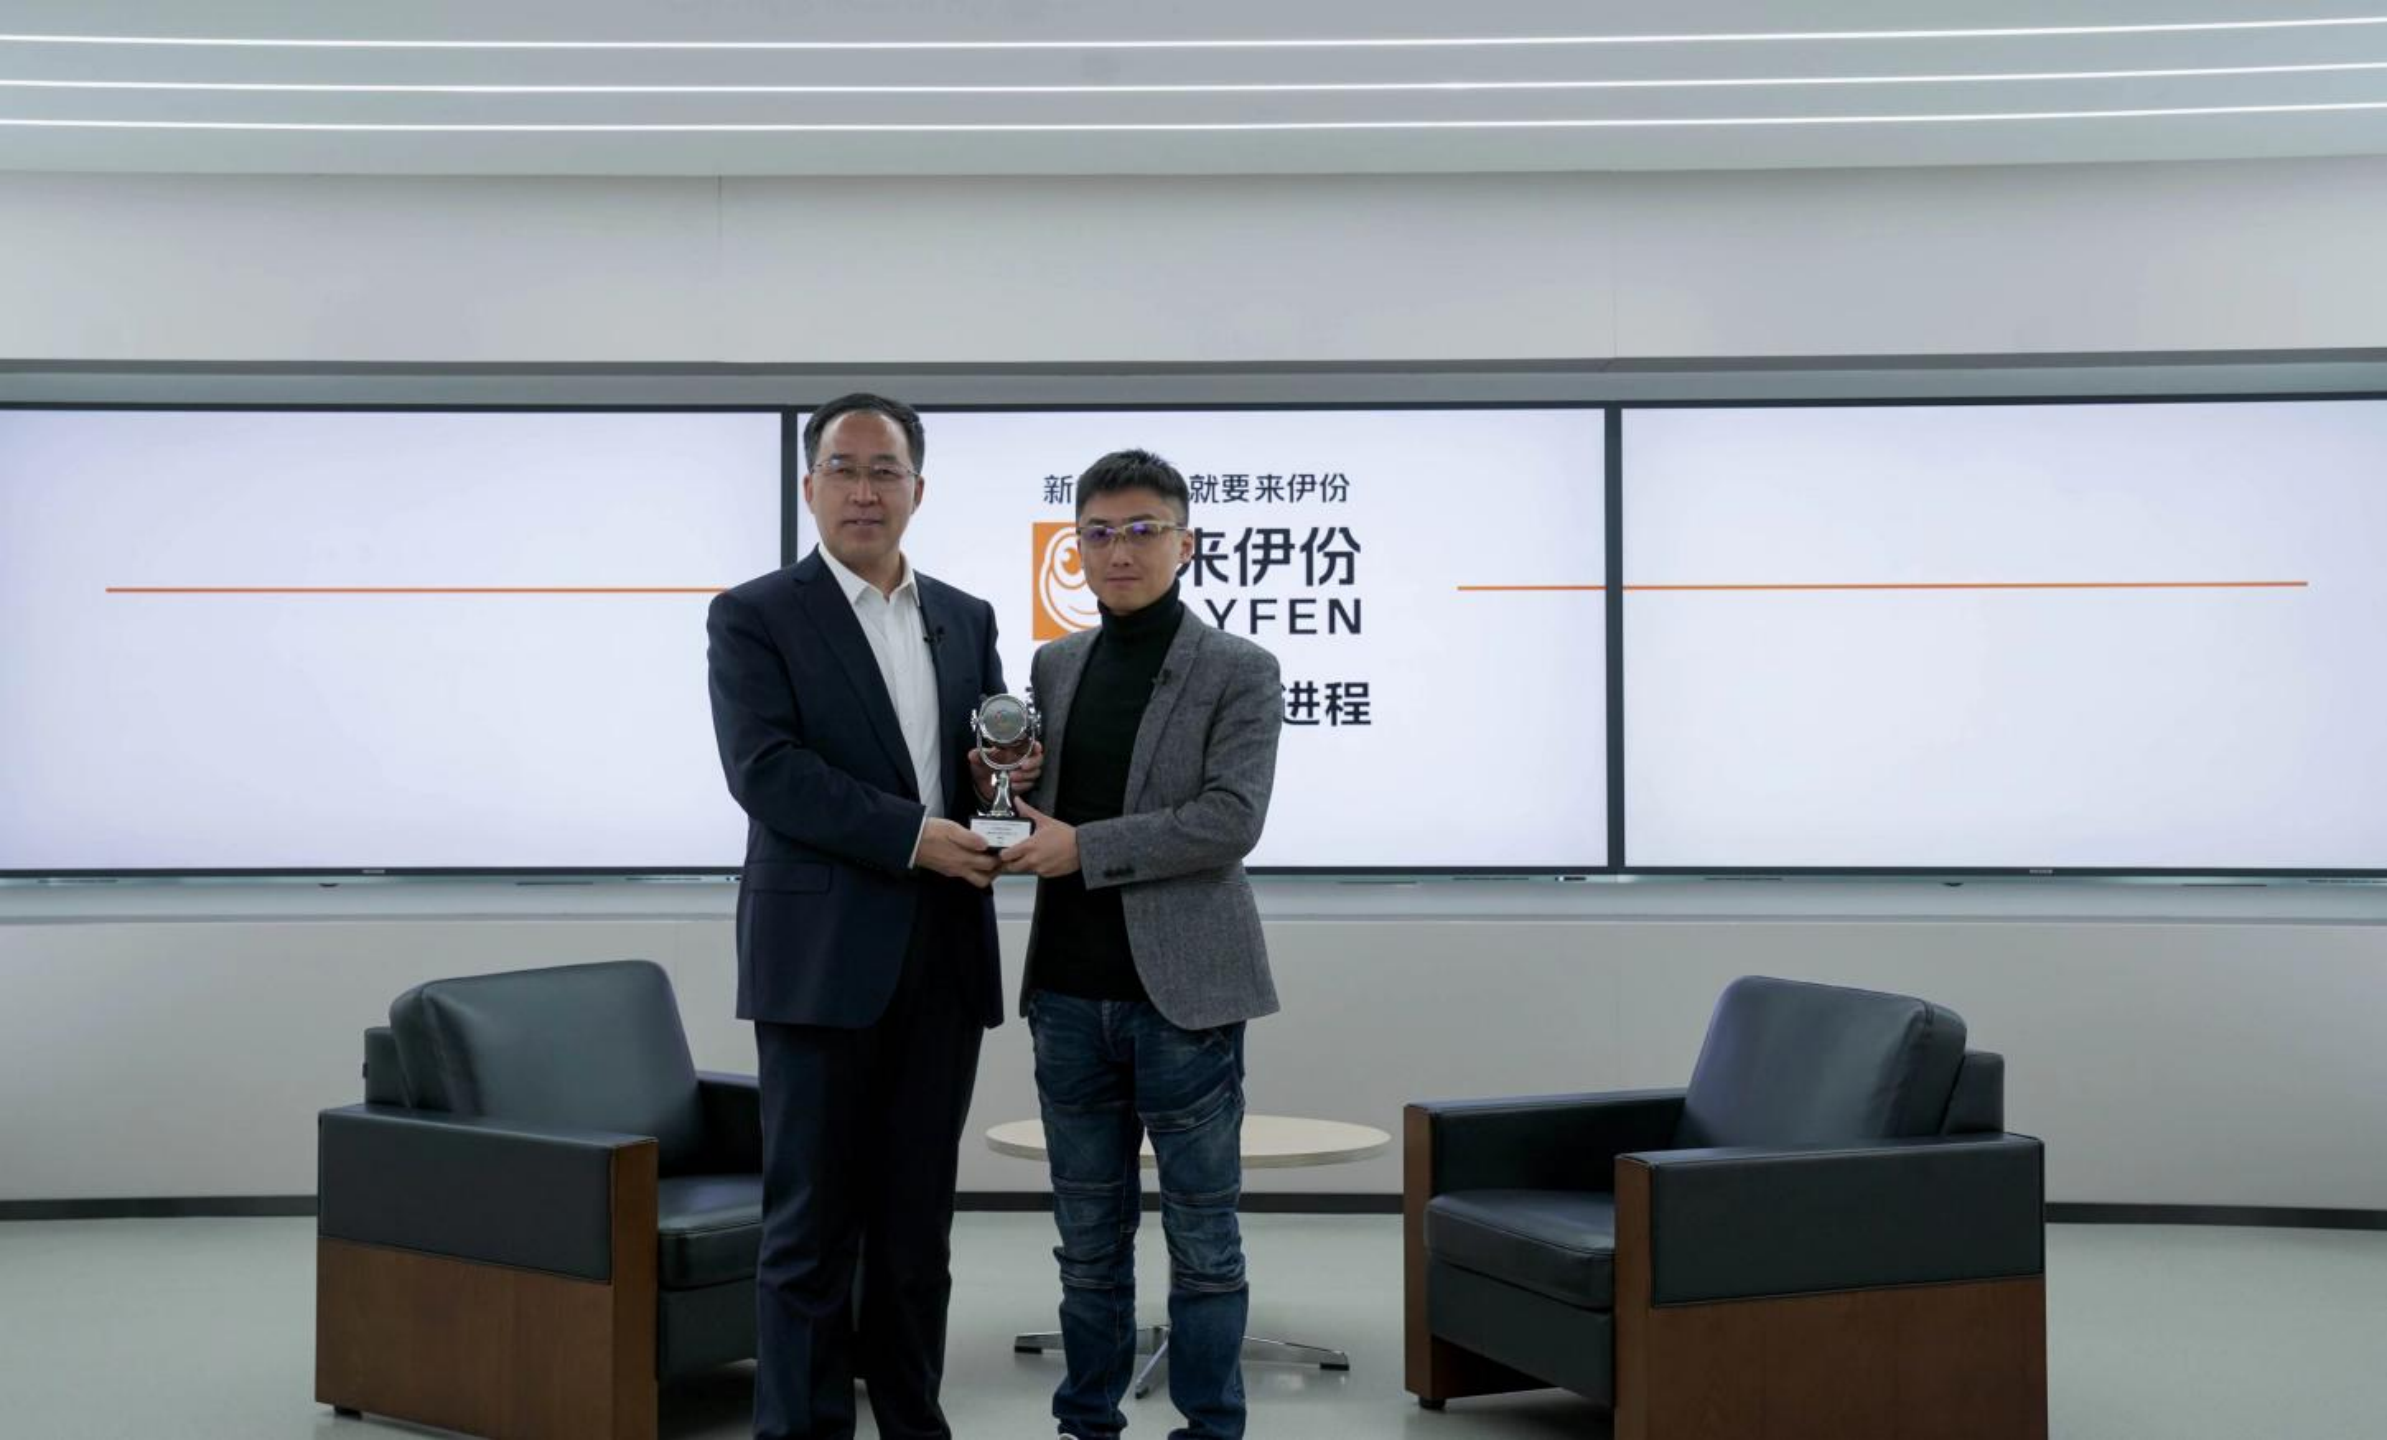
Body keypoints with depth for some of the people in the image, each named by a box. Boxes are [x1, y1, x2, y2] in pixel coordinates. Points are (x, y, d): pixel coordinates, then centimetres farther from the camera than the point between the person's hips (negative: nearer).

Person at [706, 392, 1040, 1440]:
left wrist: (1013, 772, -6)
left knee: (918, 1225, 11)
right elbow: (764, 769, -13)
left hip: (945, 958, 5)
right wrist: (914, 835, -19)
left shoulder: (967, 621, 14)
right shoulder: (754, 616, -1)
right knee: (812, 1227, 0)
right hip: (824, 956, -5)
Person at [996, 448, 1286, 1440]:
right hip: (1070, 990, 5)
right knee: (1089, 1234, 13)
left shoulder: (1238, 672, -4)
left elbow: (1230, 821, -15)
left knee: (1201, 1233, 5)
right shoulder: (1055, 665, 11)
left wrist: (1083, 846, -18)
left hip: (1181, 991, -4)